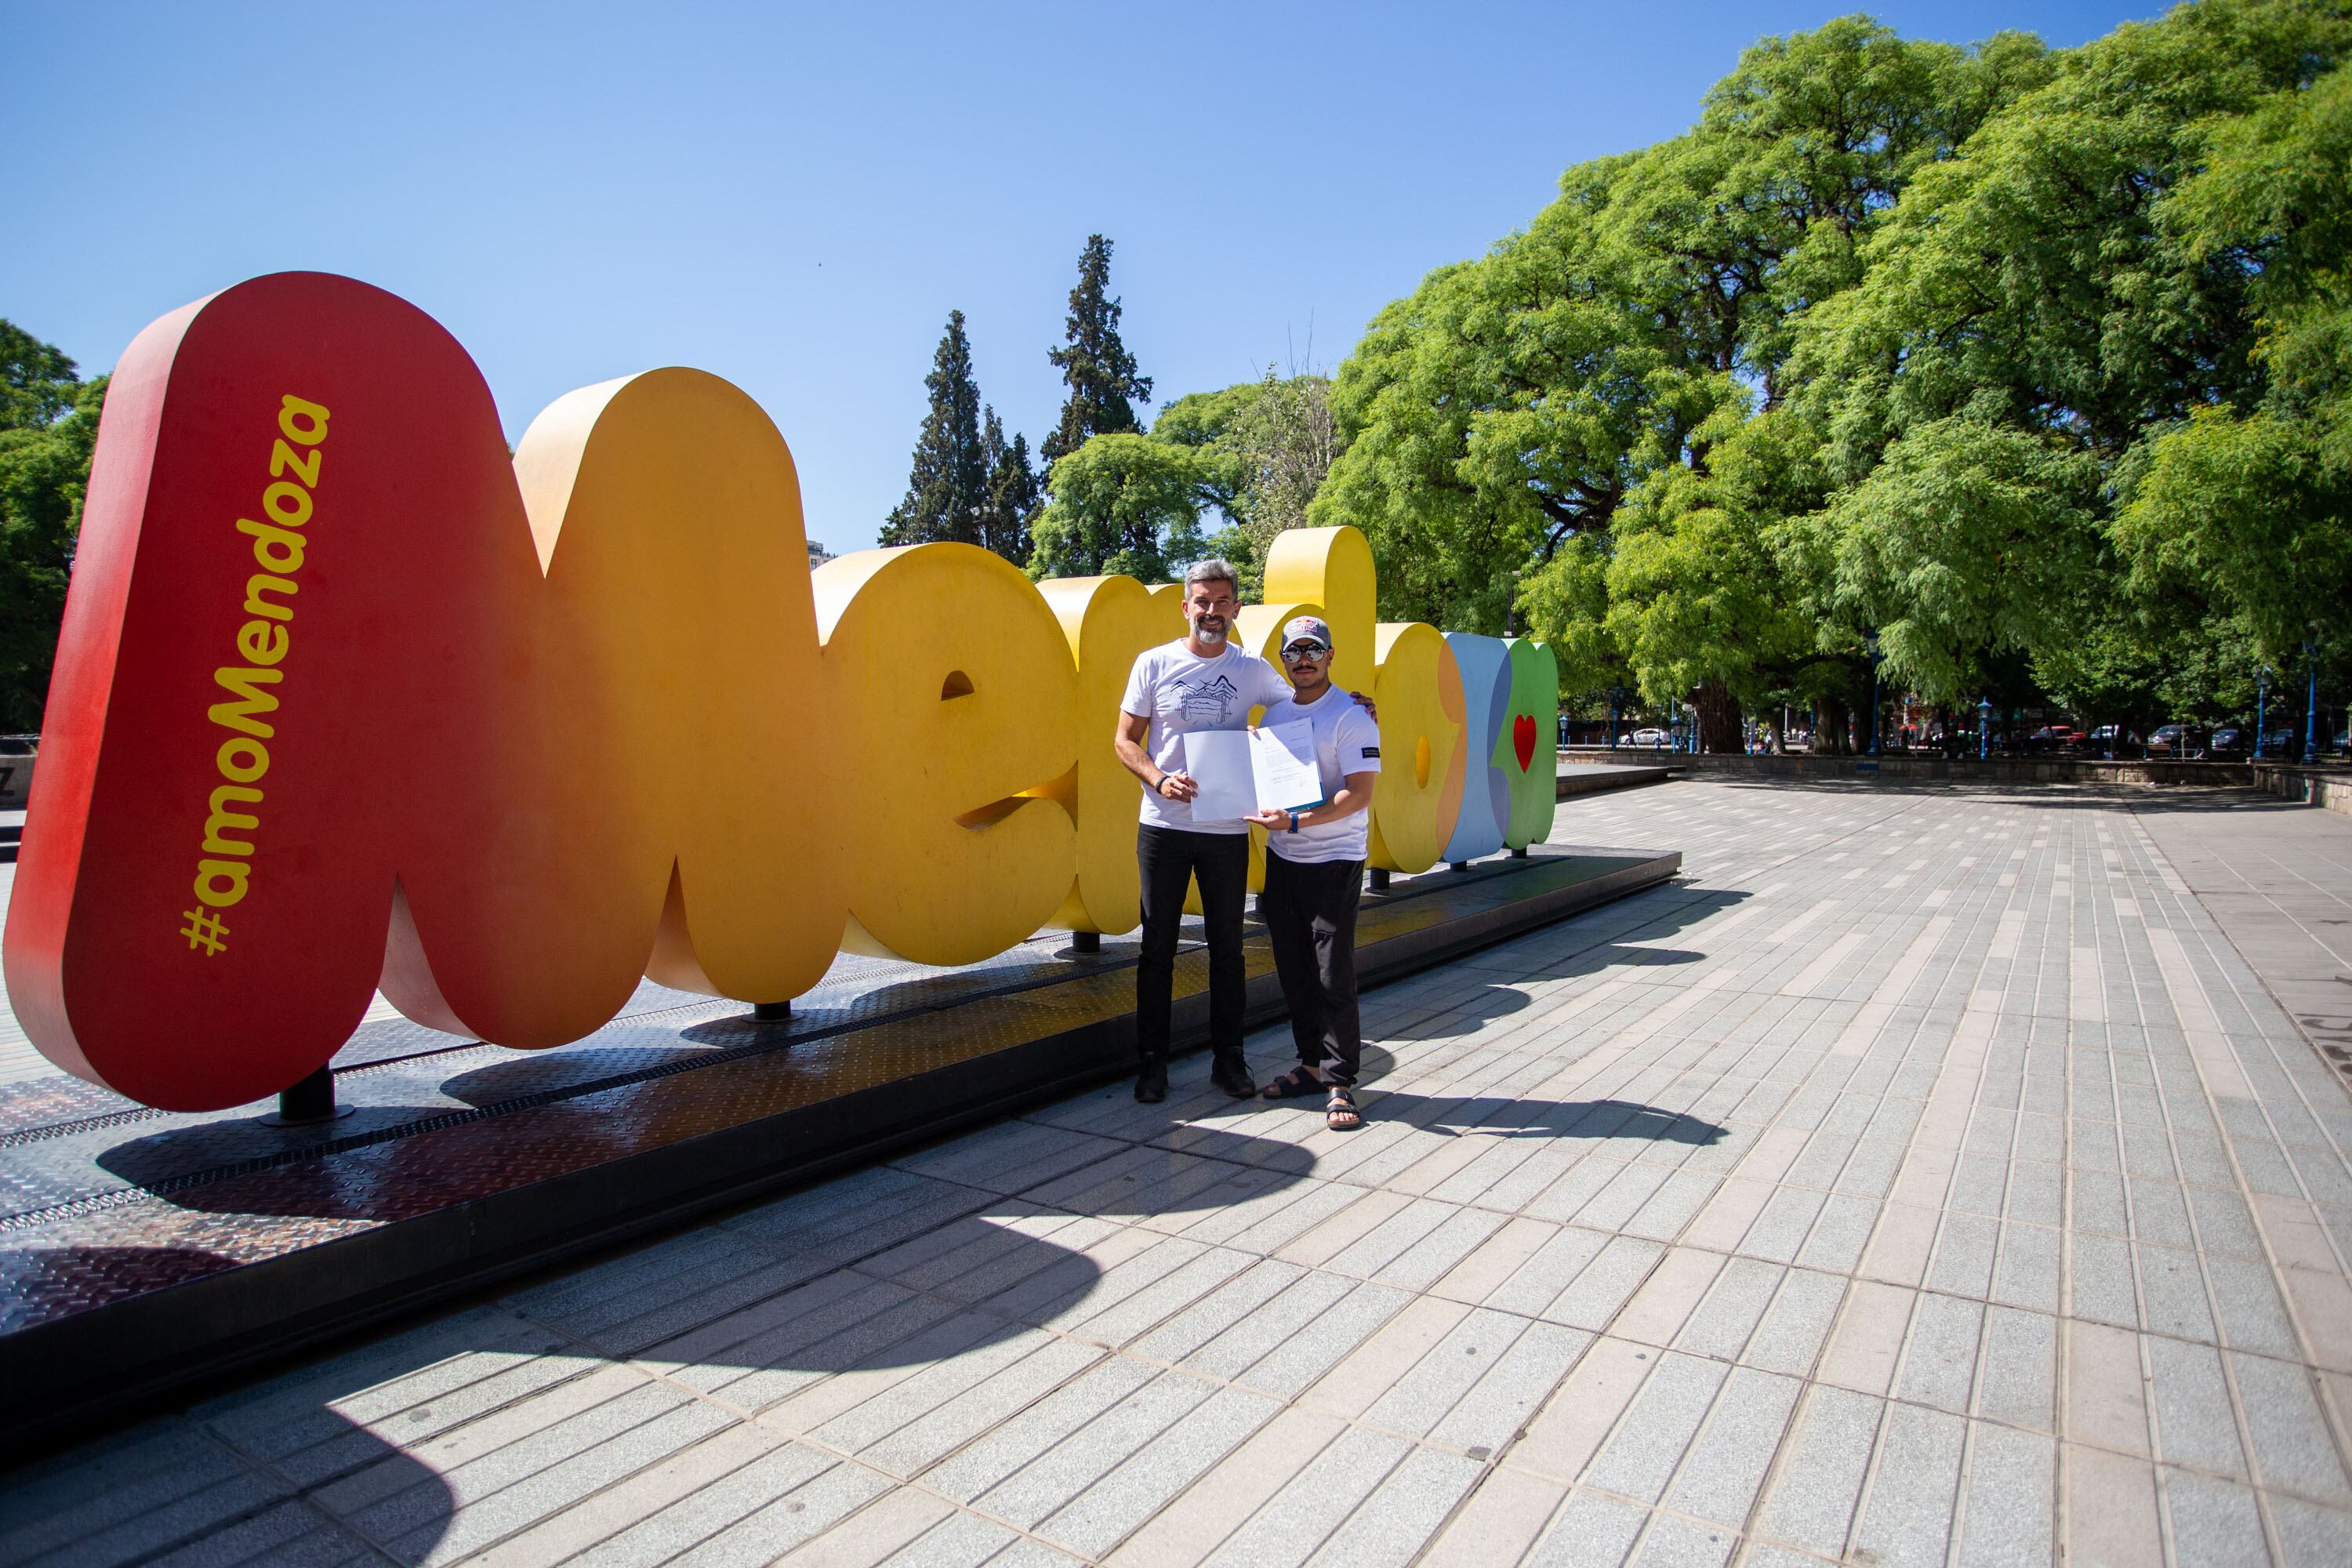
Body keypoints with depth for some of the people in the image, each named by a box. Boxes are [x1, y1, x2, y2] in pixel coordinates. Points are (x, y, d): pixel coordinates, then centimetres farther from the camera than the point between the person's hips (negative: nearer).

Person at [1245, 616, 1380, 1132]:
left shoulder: (1352, 716, -9)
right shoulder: (1274, 712, 11)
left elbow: (1359, 794, -17)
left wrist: (1297, 821, -26)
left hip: (1334, 860, -6)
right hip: (1281, 858, 6)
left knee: (1333, 974, -5)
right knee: (1294, 971, 12)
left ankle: (1339, 1083, 5)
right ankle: (1312, 1064, 26)